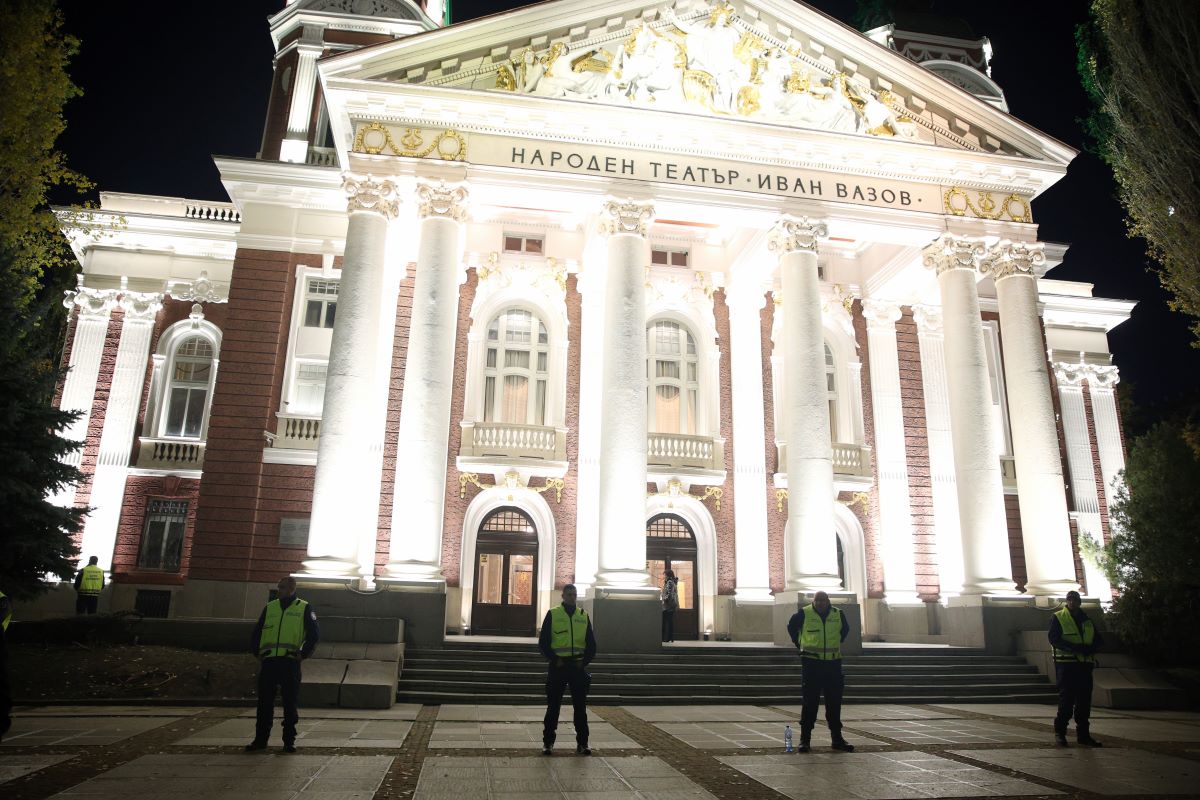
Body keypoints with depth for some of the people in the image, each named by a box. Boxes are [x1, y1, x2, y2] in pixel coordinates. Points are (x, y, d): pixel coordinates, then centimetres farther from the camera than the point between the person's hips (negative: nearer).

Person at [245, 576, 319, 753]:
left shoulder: (304, 608, 3)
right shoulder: (270, 608, 14)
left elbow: (314, 634, 1)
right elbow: (256, 632, 18)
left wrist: (303, 654, -6)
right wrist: (258, 654, 8)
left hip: (290, 663, -3)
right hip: (268, 662, 3)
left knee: (290, 703, 1)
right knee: (264, 702, 6)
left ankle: (289, 741, 9)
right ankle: (260, 740, 16)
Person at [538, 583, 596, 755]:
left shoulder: (584, 616, 7)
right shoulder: (553, 614, -1)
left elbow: (591, 644, 10)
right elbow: (543, 642, -2)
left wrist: (585, 661, -2)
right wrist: (554, 659, -11)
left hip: (578, 666, 2)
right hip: (558, 666, -2)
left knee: (580, 706, 5)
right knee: (553, 706, 3)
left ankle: (582, 743, 14)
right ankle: (548, 742, 13)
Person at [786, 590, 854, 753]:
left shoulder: (838, 614, 3)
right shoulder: (804, 614, -5)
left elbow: (845, 629, 24)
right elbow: (792, 627, 13)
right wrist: (800, 644, 9)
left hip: (833, 663, 3)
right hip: (811, 663, -3)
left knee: (834, 703, 8)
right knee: (810, 702, -2)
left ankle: (837, 739, 18)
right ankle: (805, 739, 3)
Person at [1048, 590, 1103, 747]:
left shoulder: (1087, 620, 16)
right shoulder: (1058, 617, 0)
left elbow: (1099, 640, 12)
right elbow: (1053, 638, -10)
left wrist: (1090, 648, -10)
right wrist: (1074, 647, -22)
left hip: (1085, 665, 5)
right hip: (1066, 665, -5)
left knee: (1084, 700, 6)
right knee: (1066, 699, -4)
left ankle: (1083, 734, 16)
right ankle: (1060, 732, 6)